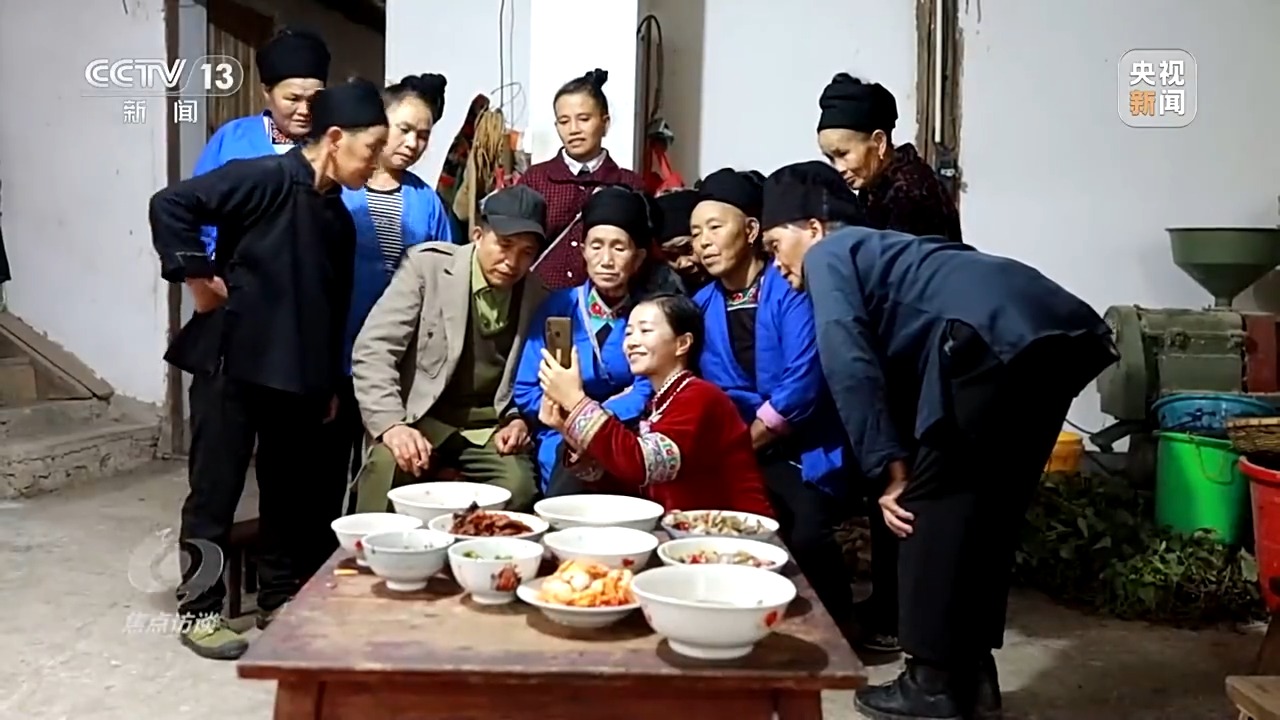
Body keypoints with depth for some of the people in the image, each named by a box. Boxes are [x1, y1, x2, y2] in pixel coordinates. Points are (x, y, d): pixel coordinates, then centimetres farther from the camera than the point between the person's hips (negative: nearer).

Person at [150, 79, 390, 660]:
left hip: (296, 375, 7)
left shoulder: (339, 219, 11)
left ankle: (280, 601, 28)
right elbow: (170, 204, -17)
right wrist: (196, 277, -15)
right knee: (215, 491, 3)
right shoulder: (265, 178, -11)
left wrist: (330, 383, 16)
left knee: (290, 492, 13)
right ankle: (199, 611, 17)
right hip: (231, 362, -7)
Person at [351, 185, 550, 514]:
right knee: (387, 467, -32)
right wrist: (391, 424, -26)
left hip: (491, 428, 2)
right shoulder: (427, 265, -7)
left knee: (518, 487, -28)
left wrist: (521, 419, -5)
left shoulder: (537, 296, 2)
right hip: (421, 417, -2)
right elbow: (373, 348, -12)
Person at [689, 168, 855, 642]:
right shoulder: (701, 305, 7)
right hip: (744, 454, 5)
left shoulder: (792, 290, -11)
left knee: (805, 533, -27)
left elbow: (801, 386, -19)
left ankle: (838, 628, 4)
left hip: (806, 448, -4)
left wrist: (746, 445, -11)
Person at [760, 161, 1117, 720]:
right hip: (1065, 331, 9)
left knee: (932, 500, 2)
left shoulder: (828, 255, 12)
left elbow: (851, 366, -2)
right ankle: (972, 674, 23)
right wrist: (909, 461, 34)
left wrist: (891, 470, -1)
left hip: (998, 336, -9)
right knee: (990, 505, 16)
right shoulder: (880, 250, 37)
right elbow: (895, 365, 35)